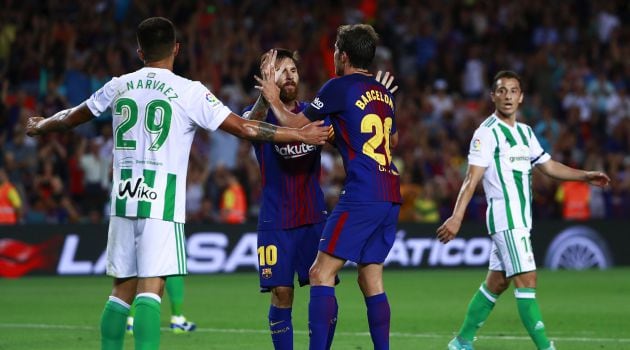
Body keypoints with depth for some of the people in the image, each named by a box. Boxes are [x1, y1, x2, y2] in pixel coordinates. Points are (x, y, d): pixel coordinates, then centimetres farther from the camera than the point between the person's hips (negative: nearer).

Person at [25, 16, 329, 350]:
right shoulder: (188, 91, -4)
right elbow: (244, 128, -5)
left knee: (122, 289, 13)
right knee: (150, 288, -11)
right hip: (161, 202, -5)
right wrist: (302, 135, 1)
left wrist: (39, 126, 47)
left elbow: (71, 117, 26)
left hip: (123, 199, 5)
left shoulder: (119, 87, 10)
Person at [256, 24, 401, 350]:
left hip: (361, 195, -8)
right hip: (390, 197, 8)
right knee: (371, 279, 12)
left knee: (321, 274, -7)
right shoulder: (383, 92, 17)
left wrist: (273, 99, 15)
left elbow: (295, 125, 0)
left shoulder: (340, 87, -5)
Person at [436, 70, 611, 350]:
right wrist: (456, 217, -24)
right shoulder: (487, 132, -9)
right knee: (526, 280, -14)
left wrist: (585, 176, 14)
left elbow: (548, 166, 23)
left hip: (521, 219, 9)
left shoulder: (525, 133, 15)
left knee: (496, 283, 12)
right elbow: (472, 178, -16)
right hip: (505, 217, -9)